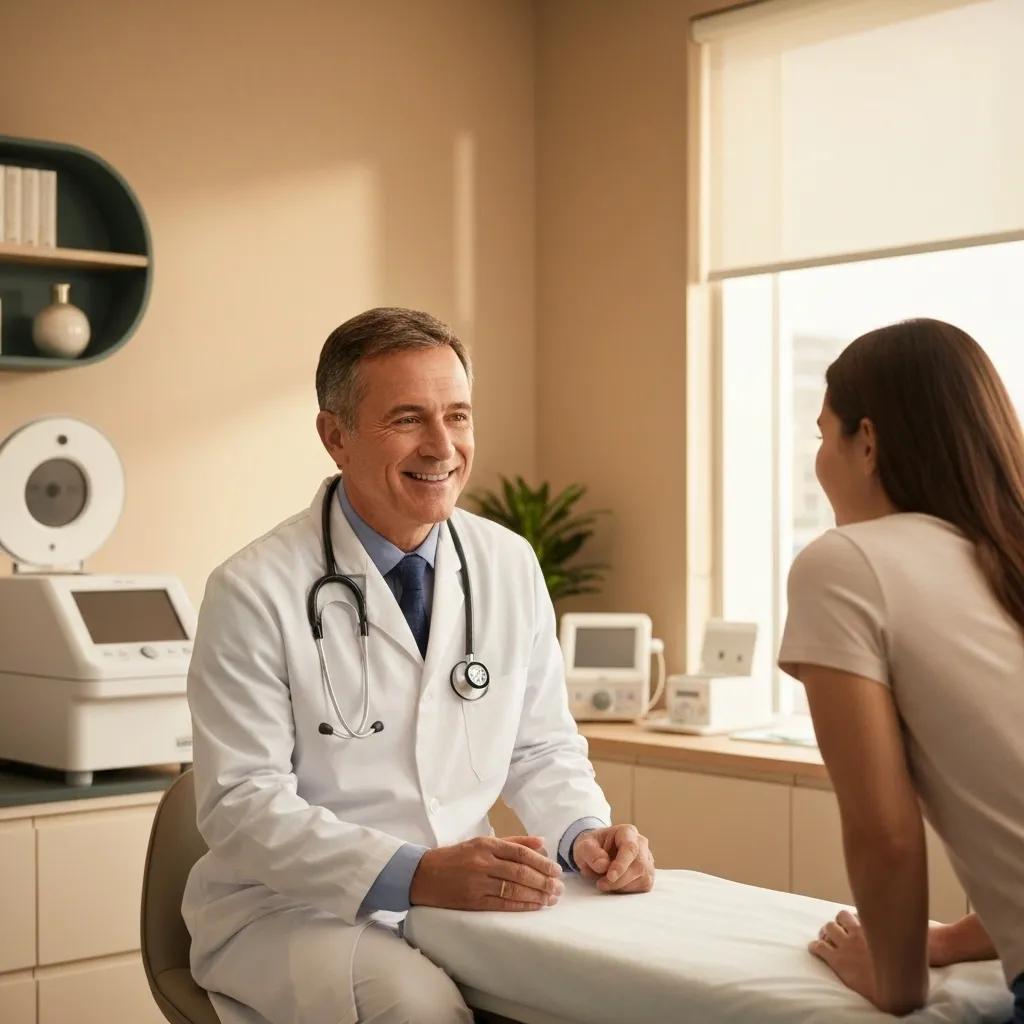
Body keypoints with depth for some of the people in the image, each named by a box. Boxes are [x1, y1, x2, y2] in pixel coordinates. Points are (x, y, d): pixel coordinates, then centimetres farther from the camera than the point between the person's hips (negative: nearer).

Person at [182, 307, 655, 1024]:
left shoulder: (512, 566, 3)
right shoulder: (256, 591, -12)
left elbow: (541, 749, 11)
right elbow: (242, 804, -16)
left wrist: (584, 834, -10)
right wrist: (416, 876, -29)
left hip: (468, 898, 5)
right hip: (291, 912, -5)